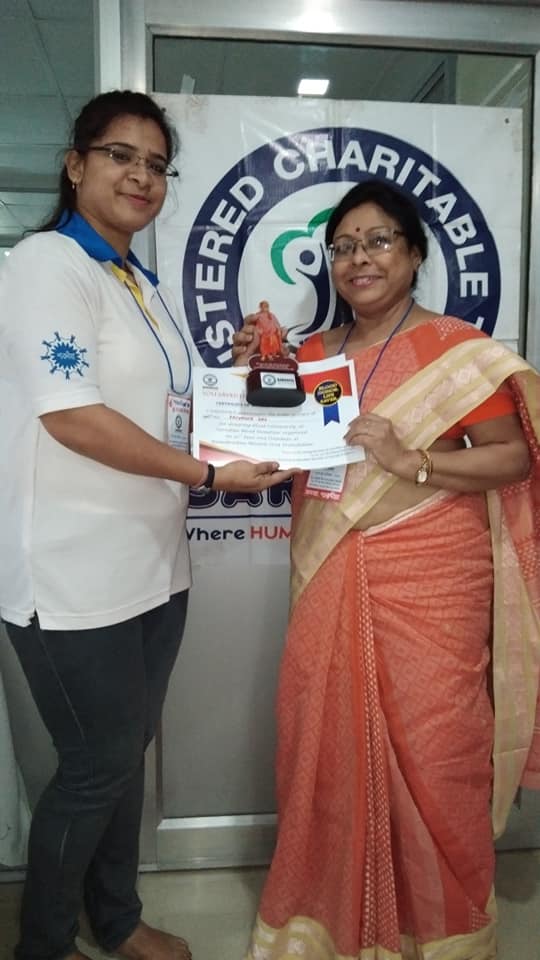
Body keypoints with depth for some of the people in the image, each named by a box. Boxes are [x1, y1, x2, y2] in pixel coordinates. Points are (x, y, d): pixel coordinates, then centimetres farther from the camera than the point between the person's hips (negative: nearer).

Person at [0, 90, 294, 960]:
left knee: (127, 751, 19)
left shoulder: (143, 284, 16)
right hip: (77, 576, -8)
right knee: (99, 765, 6)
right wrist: (208, 473, -19)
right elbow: (72, 416, -21)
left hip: (152, 563, 8)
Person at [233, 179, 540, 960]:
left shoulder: (455, 348, -5)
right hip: (329, 582, 5)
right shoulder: (313, 352, 11)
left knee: (430, 754, 4)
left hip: (428, 582, -4)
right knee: (329, 747, 11)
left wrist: (412, 461, -20)